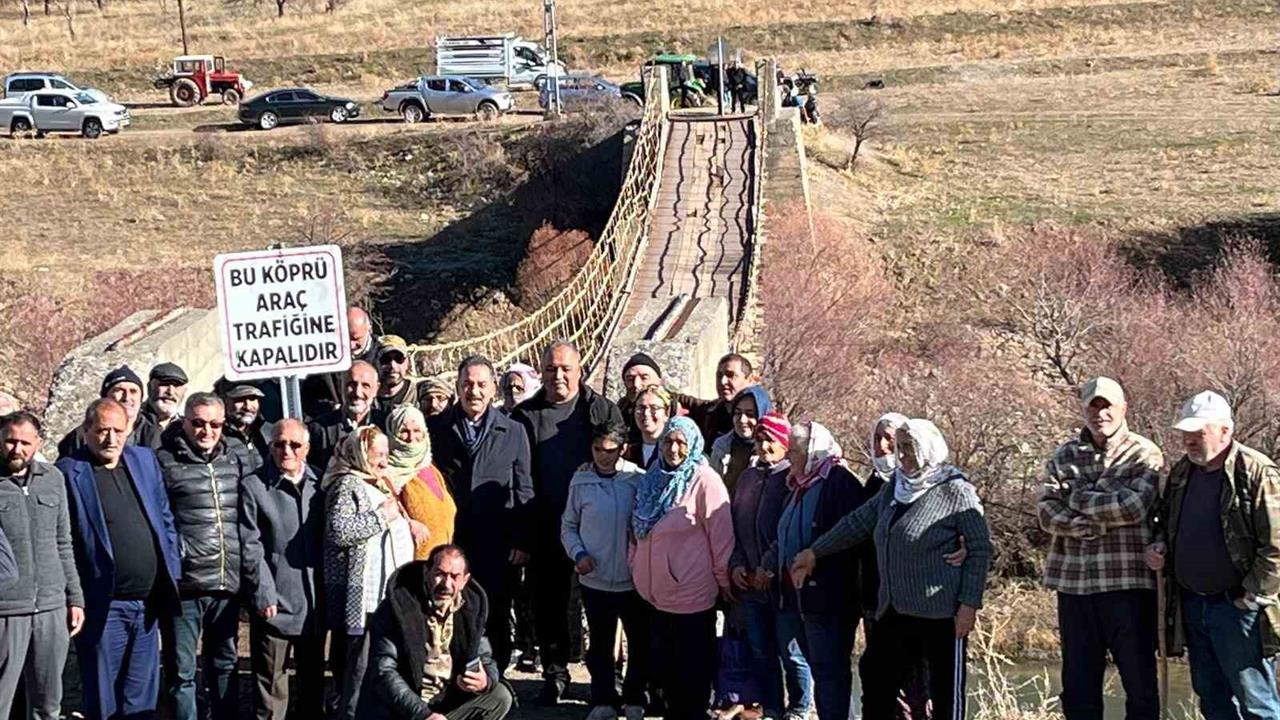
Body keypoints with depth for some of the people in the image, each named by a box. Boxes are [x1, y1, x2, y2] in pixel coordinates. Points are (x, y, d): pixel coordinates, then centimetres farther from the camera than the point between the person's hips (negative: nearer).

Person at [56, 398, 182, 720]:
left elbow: (166, 521, 16)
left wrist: (172, 574, 10)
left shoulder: (145, 459, 10)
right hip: (104, 606, -5)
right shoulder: (69, 472, -7)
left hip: (148, 600, 5)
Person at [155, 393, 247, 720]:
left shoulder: (234, 461, 12)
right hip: (184, 584, -5)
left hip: (228, 582, 5)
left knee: (224, 664, 16)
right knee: (181, 670, 1)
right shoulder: (164, 461, -4)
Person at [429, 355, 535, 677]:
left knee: (497, 621, 6)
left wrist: (522, 541, 0)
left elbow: (524, 491, 6)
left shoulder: (513, 432, 8)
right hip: (450, 542, 0)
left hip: (499, 546, 0)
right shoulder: (436, 428, 6)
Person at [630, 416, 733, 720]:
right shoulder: (653, 480, 8)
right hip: (658, 592, 7)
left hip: (693, 595, -7)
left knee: (693, 670, 5)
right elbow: (639, 533, 19)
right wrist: (638, 568, 16)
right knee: (665, 664, 18)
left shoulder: (704, 481, -13)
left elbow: (721, 537, -13)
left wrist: (724, 582, -10)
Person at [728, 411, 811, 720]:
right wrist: (736, 564, 4)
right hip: (750, 583, 6)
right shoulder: (748, 477, 12)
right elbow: (735, 524, 16)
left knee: (791, 652, 3)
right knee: (761, 652, 13)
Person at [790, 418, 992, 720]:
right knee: (877, 691, 10)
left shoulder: (955, 491, -7)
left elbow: (980, 549, -8)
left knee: (946, 695, 1)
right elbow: (858, 522, 21)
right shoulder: (894, 489, 13)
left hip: (942, 614, -7)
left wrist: (969, 603, -13)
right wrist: (815, 552, 19)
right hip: (895, 613, 7)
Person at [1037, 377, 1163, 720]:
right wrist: (1095, 526, -15)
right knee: (1078, 685, 10)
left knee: (1139, 681, 3)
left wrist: (1079, 499, -6)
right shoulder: (1064, 455, 11)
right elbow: (1046, 511, 0)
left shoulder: (1144, 454, 0)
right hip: (1074, 580, 4)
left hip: (1129, 581, -4)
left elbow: (1134, 505, -16)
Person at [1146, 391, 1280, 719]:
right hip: (1191, 604, 8)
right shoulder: (1181, 472, 10)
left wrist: (1251, 597, -13)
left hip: (1236, 607, -7)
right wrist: (1160, 546, 5)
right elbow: (1165, 522, 26)